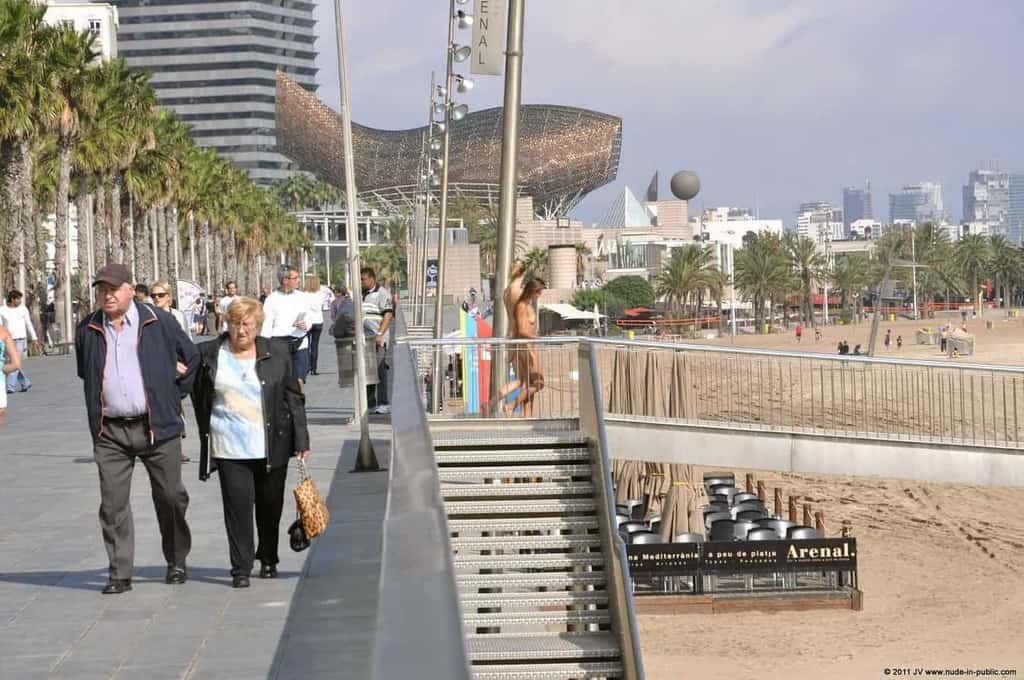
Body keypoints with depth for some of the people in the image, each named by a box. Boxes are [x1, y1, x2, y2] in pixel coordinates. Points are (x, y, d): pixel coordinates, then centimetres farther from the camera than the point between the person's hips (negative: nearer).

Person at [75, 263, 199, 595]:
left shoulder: (160, 322, -1)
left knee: (170, 498, 6)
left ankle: (176, 563, 24)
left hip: (157, 427, -2)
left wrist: (173, 396, 9)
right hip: (109, 432, 2)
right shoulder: (88, 330, 6)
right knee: (113, 504, -2)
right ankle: (120, 573, 4)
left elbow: (191, 358, 10)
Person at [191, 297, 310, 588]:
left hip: (271, 447, 1)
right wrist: (208, 435, 11)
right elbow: (198, 395, 14)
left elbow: (294, 398, 6)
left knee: (270, 505, 10)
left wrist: (301, 439, 3)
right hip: (229, 447, -1)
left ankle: (268, 560, 28)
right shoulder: (210, 354, 2)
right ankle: (241, 568, 0)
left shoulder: (277, 353, 4)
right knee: (238, 505, -7)